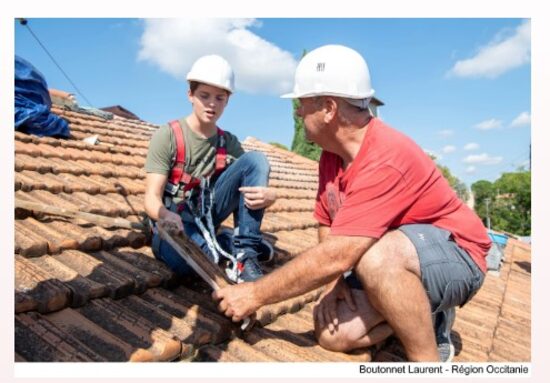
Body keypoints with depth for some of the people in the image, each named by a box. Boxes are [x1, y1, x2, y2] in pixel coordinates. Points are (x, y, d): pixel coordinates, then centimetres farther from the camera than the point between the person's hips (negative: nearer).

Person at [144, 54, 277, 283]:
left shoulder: (228, 143, -1)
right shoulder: (167, 136, -12)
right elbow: (151, 198, -18)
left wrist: (269, 196, -34)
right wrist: (166, 215, -42)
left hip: (207, 214, 4)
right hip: (173, 220, -3)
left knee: (256, 160, -17)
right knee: (181, 260, -41)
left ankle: (245, 256, -21)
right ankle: (239, 243, -11)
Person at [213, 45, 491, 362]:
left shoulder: (386, 158, -30)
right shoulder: (331, 156, 0)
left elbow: (335, 256, -33)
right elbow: (327, 226, 7)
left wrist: (256, 294, -24)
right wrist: (333, 282, -11)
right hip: (391, 263, 8)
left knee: (375, 256, -38)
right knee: (333, 334, -9)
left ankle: (430, 358, -14)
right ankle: (425, 312, 12)